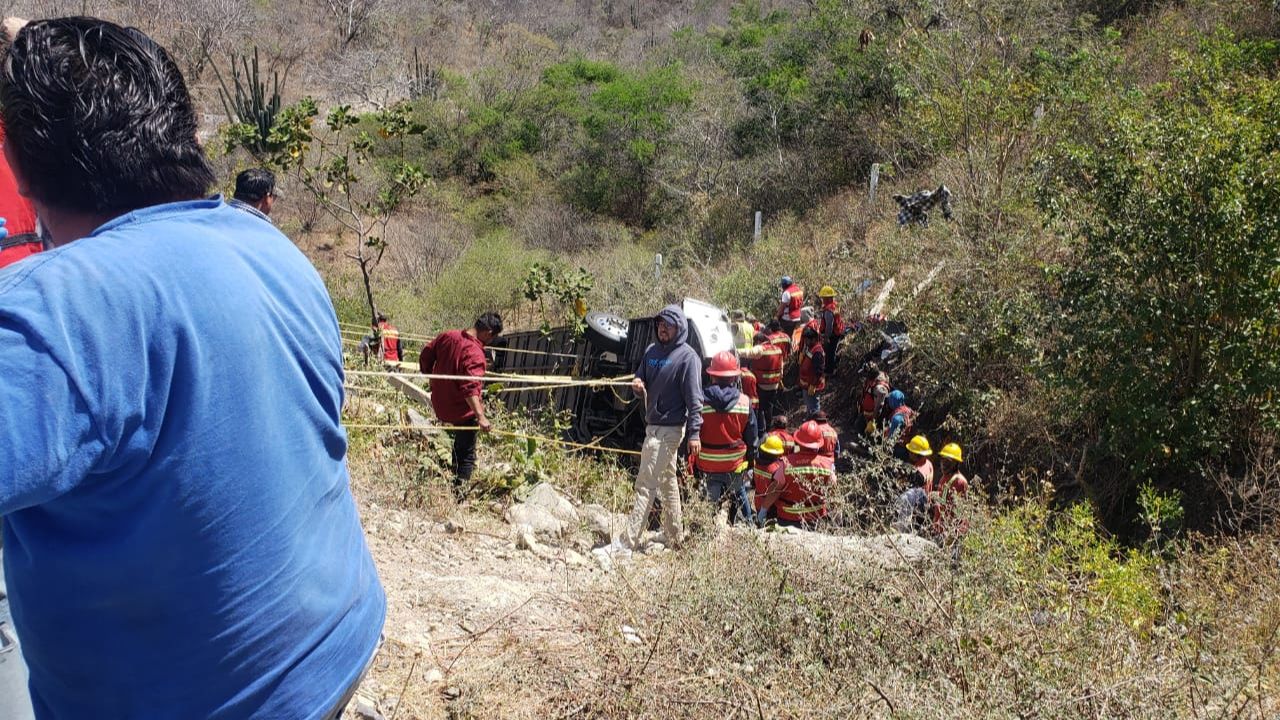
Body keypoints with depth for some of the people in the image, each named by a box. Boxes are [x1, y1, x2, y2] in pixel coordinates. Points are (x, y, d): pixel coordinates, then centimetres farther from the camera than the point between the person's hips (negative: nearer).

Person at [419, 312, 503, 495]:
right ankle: (458, 494, 8)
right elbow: (470, 387, -38)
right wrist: (481, 417, -45)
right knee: (466, 457, 6)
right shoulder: (475, 354, -27)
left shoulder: (447, 336, -5)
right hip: (462, 413, -8)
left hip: (439, 406, 8)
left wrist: (427, 372, 26)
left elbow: (425, 355, 7)